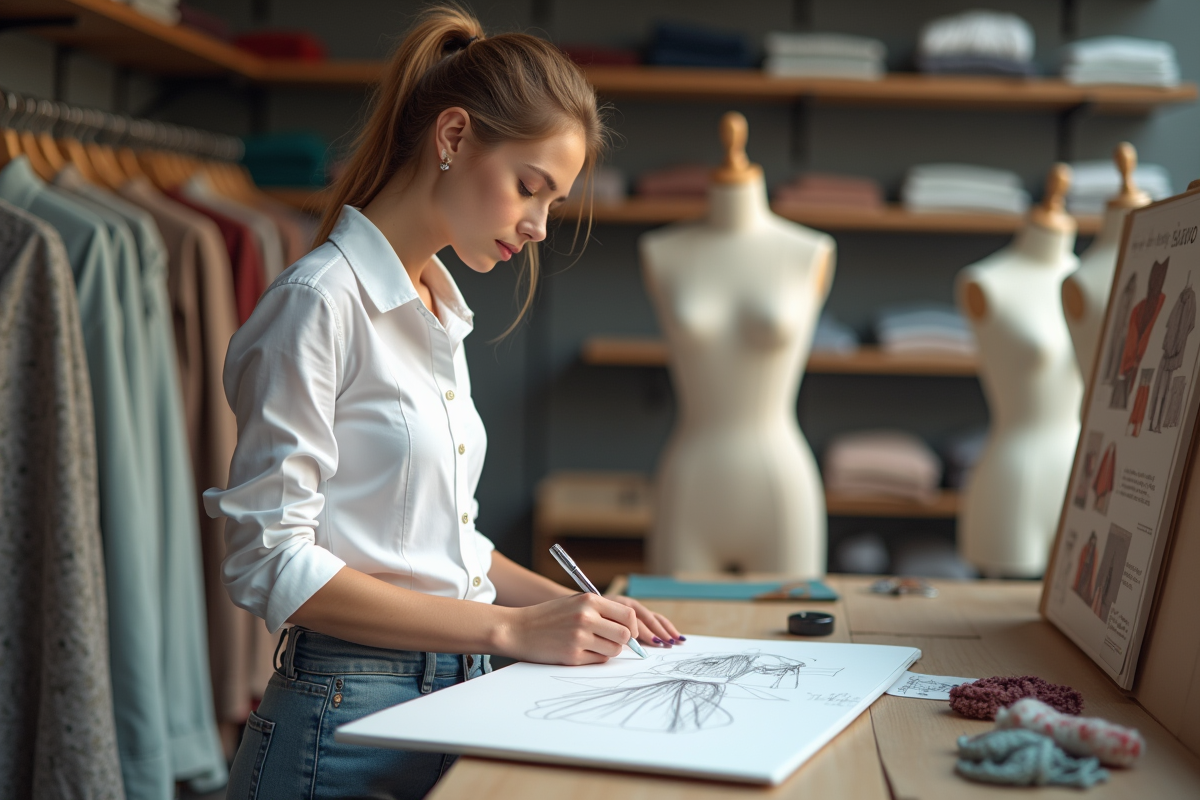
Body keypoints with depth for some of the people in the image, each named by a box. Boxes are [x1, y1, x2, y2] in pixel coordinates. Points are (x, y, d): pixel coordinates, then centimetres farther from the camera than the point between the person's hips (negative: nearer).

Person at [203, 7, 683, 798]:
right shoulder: (321, 302, -13)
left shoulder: (440, 311, 13)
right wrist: (511, 628, -20)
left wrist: (563, 604, 3)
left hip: (457, 700, 8)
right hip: (349, 723, -7)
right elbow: (273, 562, -19)